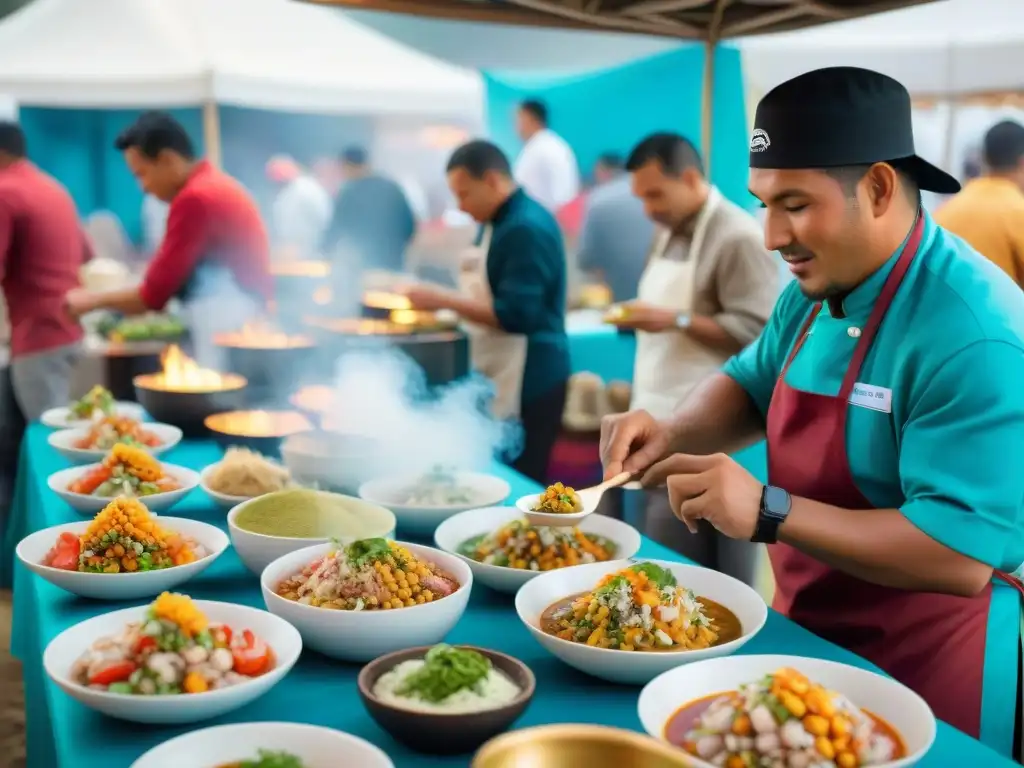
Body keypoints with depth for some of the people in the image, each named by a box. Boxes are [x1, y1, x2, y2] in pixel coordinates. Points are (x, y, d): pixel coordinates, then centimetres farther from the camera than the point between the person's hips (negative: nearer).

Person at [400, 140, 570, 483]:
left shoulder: (528, 228, -18)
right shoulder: (499, 222, 12)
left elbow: (515, 315, -24)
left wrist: (444, 300, -19)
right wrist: (444, 303, 7)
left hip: (528, 382, -10)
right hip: (500, 377, 10)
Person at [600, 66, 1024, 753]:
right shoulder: (816, 291, 0)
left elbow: (963, 556, -30)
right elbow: (751, 386, 15)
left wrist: (769, 513, -35)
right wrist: (673, 434, -7)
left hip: (916, 672, -7)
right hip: (808, 632, 8)